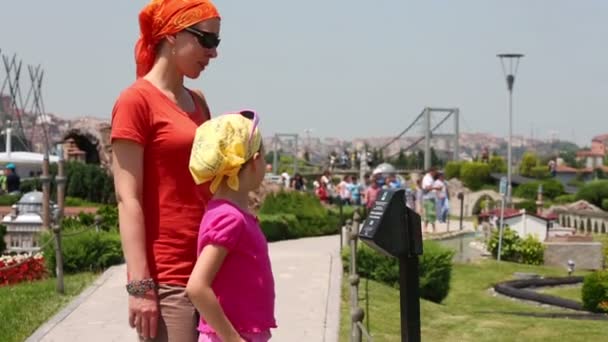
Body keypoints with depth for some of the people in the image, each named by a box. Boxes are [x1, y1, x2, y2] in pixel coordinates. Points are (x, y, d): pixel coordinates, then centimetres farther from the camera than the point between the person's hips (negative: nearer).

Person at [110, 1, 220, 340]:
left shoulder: (197, 101, 14)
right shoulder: (136, 100, -7)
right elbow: (128, 198, -12)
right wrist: (140, 284, -17)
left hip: (208, 271, 7)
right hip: (166, 278, -7)